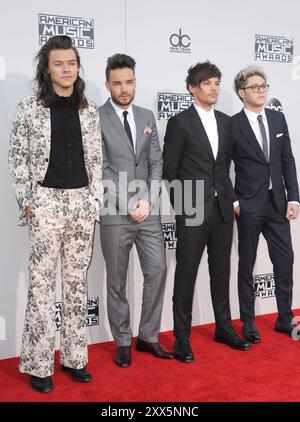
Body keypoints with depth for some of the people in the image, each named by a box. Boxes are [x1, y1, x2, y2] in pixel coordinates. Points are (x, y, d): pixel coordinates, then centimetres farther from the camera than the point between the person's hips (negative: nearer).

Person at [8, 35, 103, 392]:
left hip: (82, 203, 4)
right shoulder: (29, 109, 0)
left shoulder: (89, 111, 9)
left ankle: (73, 357, 20)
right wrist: (26, 201, -7)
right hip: (46, 203, -3)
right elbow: (17, 158, 0)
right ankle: (39, 364, 11)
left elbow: (96, 160, 11)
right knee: (42, 283, -1)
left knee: (77, 282, 8)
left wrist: (96, 199, 4)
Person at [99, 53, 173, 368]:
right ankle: (123, 342, 21)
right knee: (117, 281, 6)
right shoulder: (96, 118, -4)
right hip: (115, 213, -4)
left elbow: (156, 162, 8)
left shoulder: (147, 116, 12)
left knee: (157, 271, 4)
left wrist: (148, 201, -5)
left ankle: (148, 337, 19)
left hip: (148, 211, 4)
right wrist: (128, 204, -12)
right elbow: (100, 168, -9)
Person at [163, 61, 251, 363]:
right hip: (192, 211, -5)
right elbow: (169, 170, -4)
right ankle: (182, 338, 12)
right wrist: (181, 206, -3)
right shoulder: (180, 122, -5)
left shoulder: (225, 121, 11)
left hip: (223, 208, 6)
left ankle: (224, 327, 29)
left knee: (221, 270, 14)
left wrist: (230, 197, 9)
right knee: (186, 274, 2)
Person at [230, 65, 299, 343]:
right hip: (249, 205, -4)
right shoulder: (232, 125, -7)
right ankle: (248, 323, 20)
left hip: (277, 202, 4)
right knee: (247, 265, 7)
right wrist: (232, 200, -9)